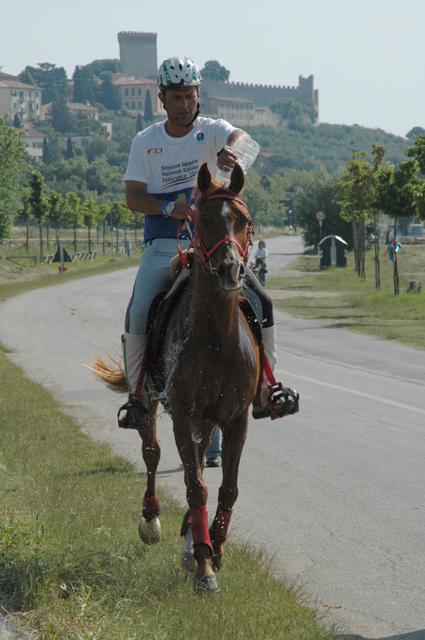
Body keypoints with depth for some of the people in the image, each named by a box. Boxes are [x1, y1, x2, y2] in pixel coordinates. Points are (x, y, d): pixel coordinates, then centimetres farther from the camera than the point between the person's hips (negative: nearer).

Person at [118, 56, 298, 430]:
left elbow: (239, 137, -23)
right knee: (138, 312, -20)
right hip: (164, 246, 0)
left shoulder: (212, 130, 1)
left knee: (261, 302, -13)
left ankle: (264, 388, 2)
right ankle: (137, 393, -2)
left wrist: (230, 150, -48)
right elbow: (133, 196, 0)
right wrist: (169, 207, -20)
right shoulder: (145, 142, 5)